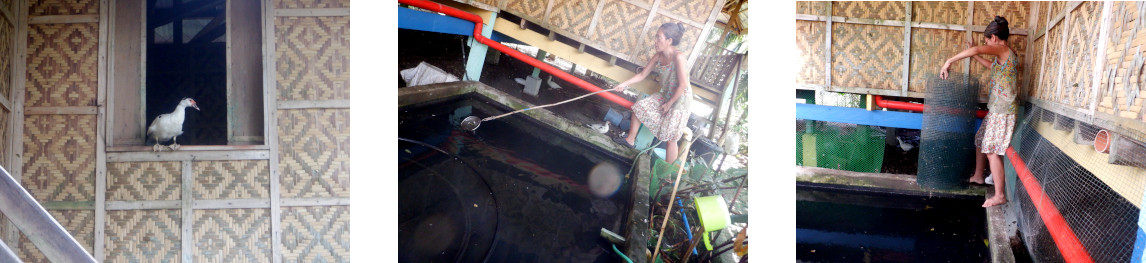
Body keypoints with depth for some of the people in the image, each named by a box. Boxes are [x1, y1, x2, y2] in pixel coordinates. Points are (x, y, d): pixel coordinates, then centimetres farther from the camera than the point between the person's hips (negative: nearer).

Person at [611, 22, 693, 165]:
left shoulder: (678, 57, -27)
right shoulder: (658, 56, -4)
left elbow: (683, 85, -25)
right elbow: (642, 75, 8)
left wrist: (669, 104, -16)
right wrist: (624, 84, 2)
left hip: (680, 100, -8)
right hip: (665, 96, 8)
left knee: (670, 137, -8)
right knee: (639, 107, 16)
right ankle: (630, 140, 34)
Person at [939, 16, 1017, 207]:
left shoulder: (1002, 50, -14)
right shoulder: (1004, 55, 14)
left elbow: (976, 50, -30)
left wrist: (949, 62, -26)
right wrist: (975, 56, 28)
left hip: (1002, 111, -10)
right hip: (996, 109, 10)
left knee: (992, 151, -11)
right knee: (980, 141, 23)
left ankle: (1000, 195, -10)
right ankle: (978, 176, 42)